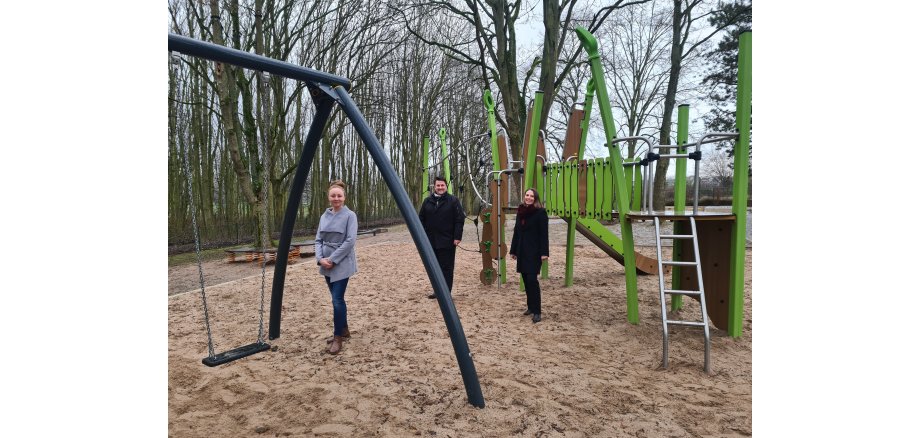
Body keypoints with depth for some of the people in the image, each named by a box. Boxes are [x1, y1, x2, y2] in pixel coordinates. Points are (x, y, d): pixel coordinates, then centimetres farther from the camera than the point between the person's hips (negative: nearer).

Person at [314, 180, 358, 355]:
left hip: (342, 264, -6)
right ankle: (344, 330, 28)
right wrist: (320, 258, -8)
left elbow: (350, 241, -15)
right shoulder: (324, 216, 10)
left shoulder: (350, 215, -8)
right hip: (327, 264, 6)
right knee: (337, 299, 14)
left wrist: (333, 259, -17)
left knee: (337, 300, -10)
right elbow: (319, 239, 9)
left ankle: (338, 337, 2)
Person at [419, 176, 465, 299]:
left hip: (447, 242, -4)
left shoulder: (453, 201, -2)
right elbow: (421, 220, 11)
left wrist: (457, 237, -13)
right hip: (431, 241, 5)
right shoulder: (427, 201, 9)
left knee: (446, 267, 0)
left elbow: (459, 220, -6)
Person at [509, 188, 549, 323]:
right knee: (526, 279, 10)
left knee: (532, 279, -12)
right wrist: (513, 250, 15)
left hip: (534, 252, -7)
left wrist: (544, 252, -18)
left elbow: (544, 234, -12)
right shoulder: (521, 212, 12)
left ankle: (537, 311, -7)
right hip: (522, 251, 7)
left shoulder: (540, 212, -7)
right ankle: (531, 306, 21)